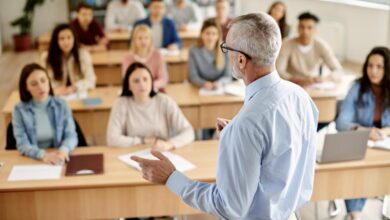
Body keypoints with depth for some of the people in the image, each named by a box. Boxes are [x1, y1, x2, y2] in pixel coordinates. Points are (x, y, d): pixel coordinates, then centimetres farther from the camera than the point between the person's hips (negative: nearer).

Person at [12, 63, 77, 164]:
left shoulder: (61, 105, 2)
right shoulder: (19, 110, -2)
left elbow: (71, 135, -2)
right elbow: (22, 144, -9)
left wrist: (63, 150, -25)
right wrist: (43, 155, -28)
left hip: (59, 160, 1)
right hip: (32, 161, -1)